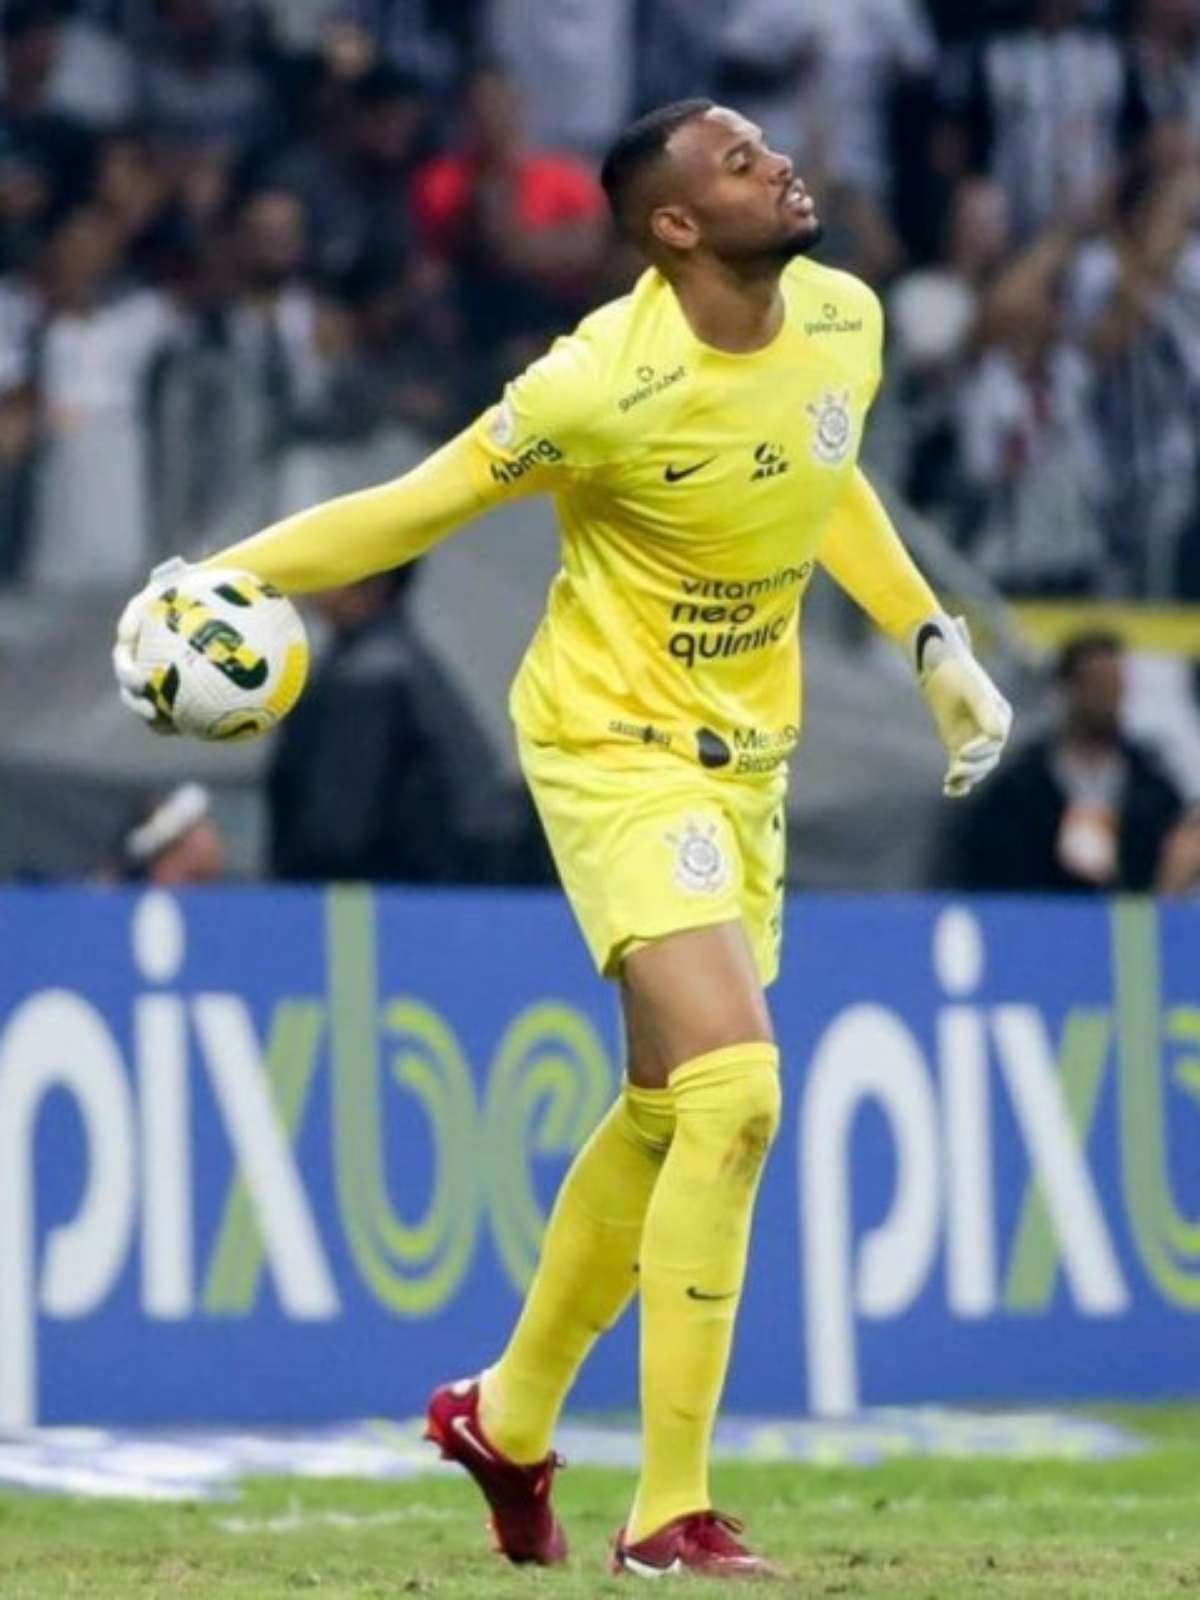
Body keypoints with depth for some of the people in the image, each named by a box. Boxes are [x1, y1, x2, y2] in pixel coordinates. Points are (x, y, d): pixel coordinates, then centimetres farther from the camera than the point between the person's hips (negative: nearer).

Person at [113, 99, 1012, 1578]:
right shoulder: (606, 385, -23)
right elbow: (415, 509, -12)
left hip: (745, 761, 7)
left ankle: (508, 1421, 36)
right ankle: (668, 1515, -14)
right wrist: (215, 581, -19)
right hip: (614, 746, -7)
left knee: (667, 1115, 15)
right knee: (734, 1092, -19)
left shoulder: (843, 323, -2)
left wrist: (932, 642, 18)